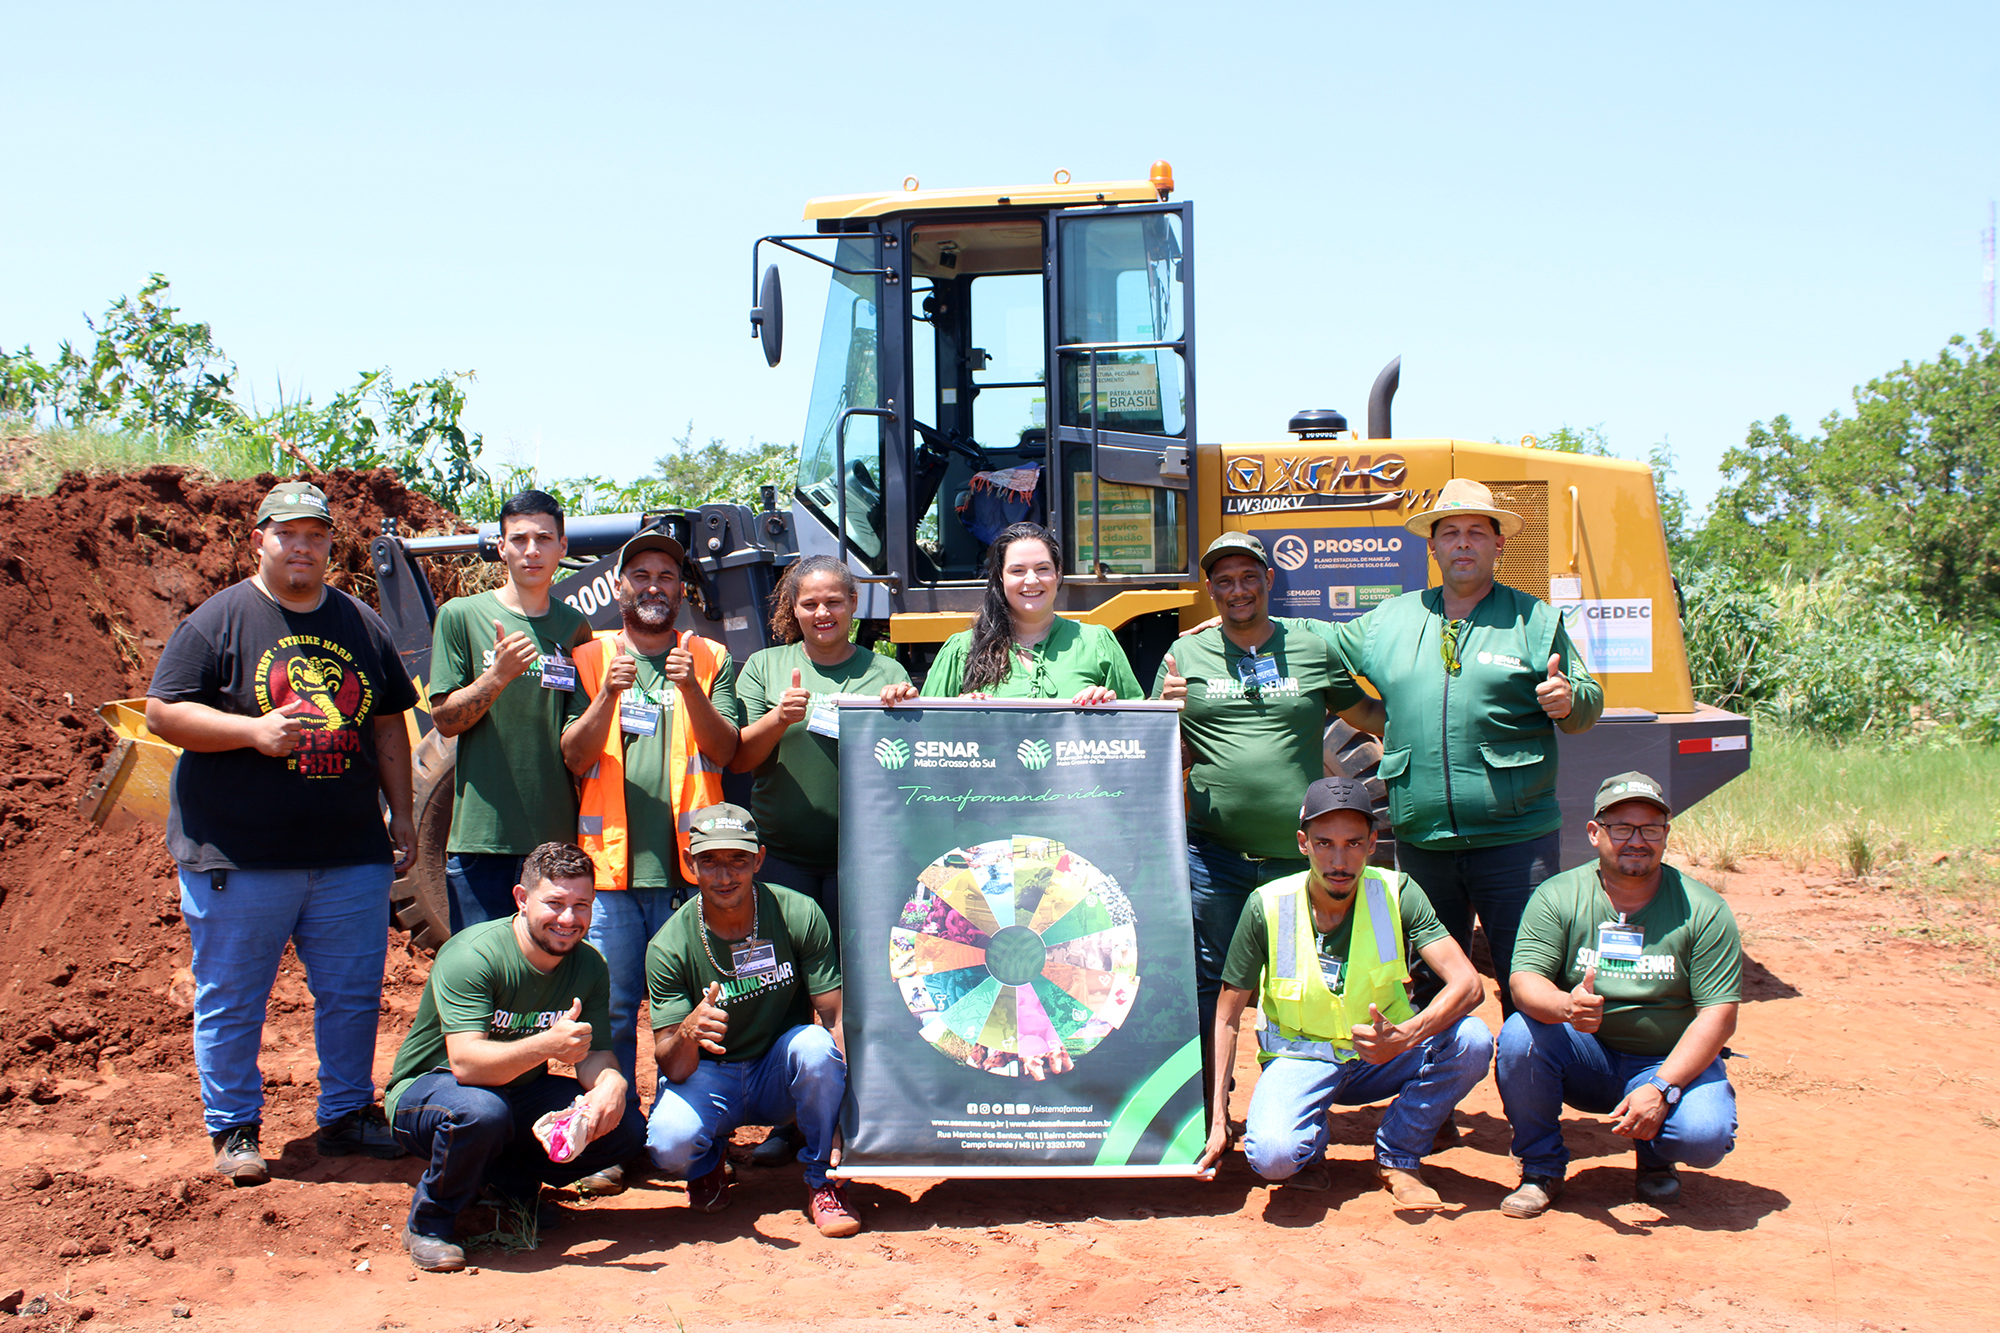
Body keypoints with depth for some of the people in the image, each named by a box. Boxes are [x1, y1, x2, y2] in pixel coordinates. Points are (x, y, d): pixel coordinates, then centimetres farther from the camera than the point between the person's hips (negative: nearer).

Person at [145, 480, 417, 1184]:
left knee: (353, 994, 10)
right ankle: (233, 1130, 18)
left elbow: (389, 724, 17)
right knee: (231, 1001, 5)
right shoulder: (218, 620, -2)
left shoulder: (362, 625, 13)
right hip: (238, 857, -4)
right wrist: (255, 731, -19)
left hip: (351, 856, 4)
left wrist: (401, 812, 11)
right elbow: (164, 712, -7)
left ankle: (347, 1114, 25)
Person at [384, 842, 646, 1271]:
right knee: (480, 1111, -40)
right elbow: (466, 1063, -36)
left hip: (519, 1093, 6)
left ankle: (508, 1182, 6)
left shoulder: (589, 966, -7)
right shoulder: (472, 955, -26)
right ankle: (428, 1221, -11)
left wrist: (611, 1083, -32)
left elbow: (594, 1054, -7)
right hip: (425, 1091, -5)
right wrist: (545, 1045, -52)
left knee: (625, 1127, -15)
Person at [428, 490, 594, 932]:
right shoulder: (461, 616, 3)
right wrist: (499, 674, -16)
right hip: (481, 834, -2)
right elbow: (444, 720, -2)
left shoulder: (575, 628, 11)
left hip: (558, 839, 2)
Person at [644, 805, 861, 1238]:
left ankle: (823, 1184, -9)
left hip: (779, 1073, 1)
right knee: (669, 1143, -31)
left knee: (816, 1045, -33)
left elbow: (836, 1018, -17)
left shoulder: (799, 916, -16)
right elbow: (673, 1069, -17)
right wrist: (689, 1031, -42)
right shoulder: (669, 947, -16)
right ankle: (708, 1165, 9)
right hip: (707, 1075, 0)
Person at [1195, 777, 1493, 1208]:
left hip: (1381, 1058, 2)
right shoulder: (1267, 906, -14)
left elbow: (1467, 982, -21)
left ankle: (1398, 1157, -4)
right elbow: (1227, 1016, -7)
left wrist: (1407, 1035, -40)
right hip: (1300, 1059, -2)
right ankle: (1310, 1141, 7)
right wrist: (1217, 1119, -14)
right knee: (1272, 1156, -33)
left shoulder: (1395, 893, -12)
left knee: (1473, 1040, -26)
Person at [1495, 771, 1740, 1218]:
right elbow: (1525, 981, -17)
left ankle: (1654, 1157, 11)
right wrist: (1565, 1006, -42)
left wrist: (1662, 1088, -24)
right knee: (1520, 1034, -28)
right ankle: (1541, 1170, -4)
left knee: (1705, 1136, -29)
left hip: (1672, 1062, 0)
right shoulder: (1557, 897, -7)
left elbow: (1718, 1014, -12)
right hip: (1586, 1059, 1)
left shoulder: (1704, 910, -8)